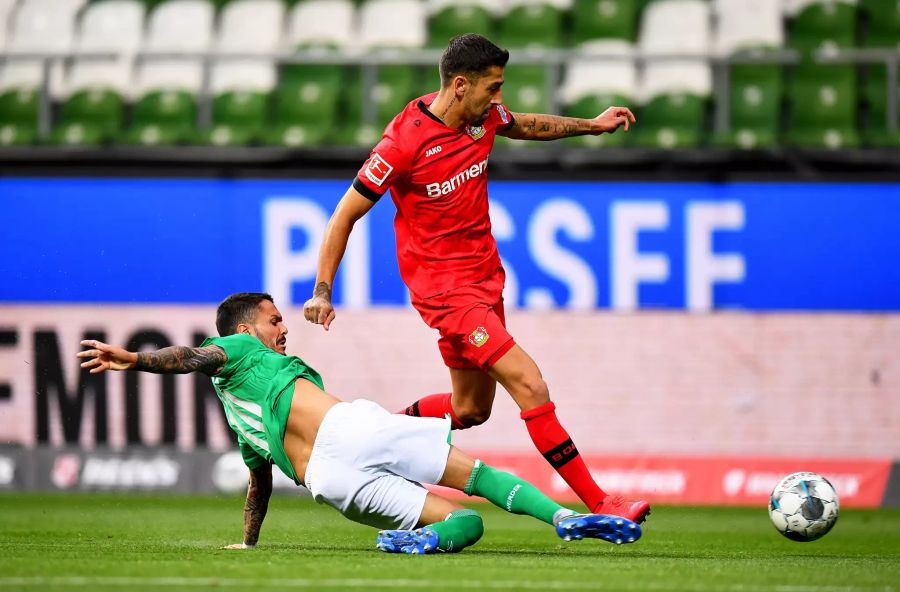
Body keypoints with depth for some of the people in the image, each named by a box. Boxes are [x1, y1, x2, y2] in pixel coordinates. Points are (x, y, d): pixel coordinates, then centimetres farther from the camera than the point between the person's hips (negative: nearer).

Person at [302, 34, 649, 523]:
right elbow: (345, 215, -13)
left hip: (485, 277, 9)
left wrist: (592, 125, 14)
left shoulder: (485, 116, -1)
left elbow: (525, 126, 25)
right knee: (529, 385, -18)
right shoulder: (405, 143, -21)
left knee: (470, 409, 17)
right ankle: (598, 505, -17)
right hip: (442, 285, -8)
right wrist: (322, 291, -15)